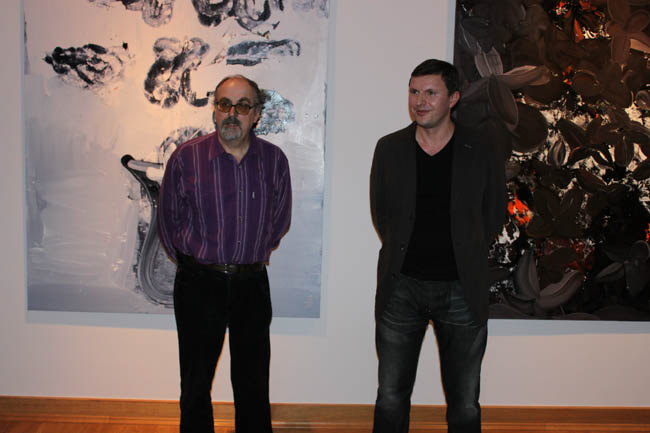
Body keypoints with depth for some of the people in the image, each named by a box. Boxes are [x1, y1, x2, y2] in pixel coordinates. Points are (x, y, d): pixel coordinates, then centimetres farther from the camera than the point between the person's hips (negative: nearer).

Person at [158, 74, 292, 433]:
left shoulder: (274, 159, -1)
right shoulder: (186, 157, -5)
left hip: (252, 284, 1)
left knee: (253, 383, 12)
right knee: (196, 382, 11)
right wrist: (192, 263, 11)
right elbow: (168, 218, 6)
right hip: (199, 284, -1)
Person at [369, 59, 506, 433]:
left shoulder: (482, 152, -1)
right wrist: (402, 255, 10)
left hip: (462, 290, -1)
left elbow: (494, 217, 8)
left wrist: (465, 257, 10)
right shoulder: (390, 149, 3)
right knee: (391, 399, 9)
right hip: (401, 287, 1)